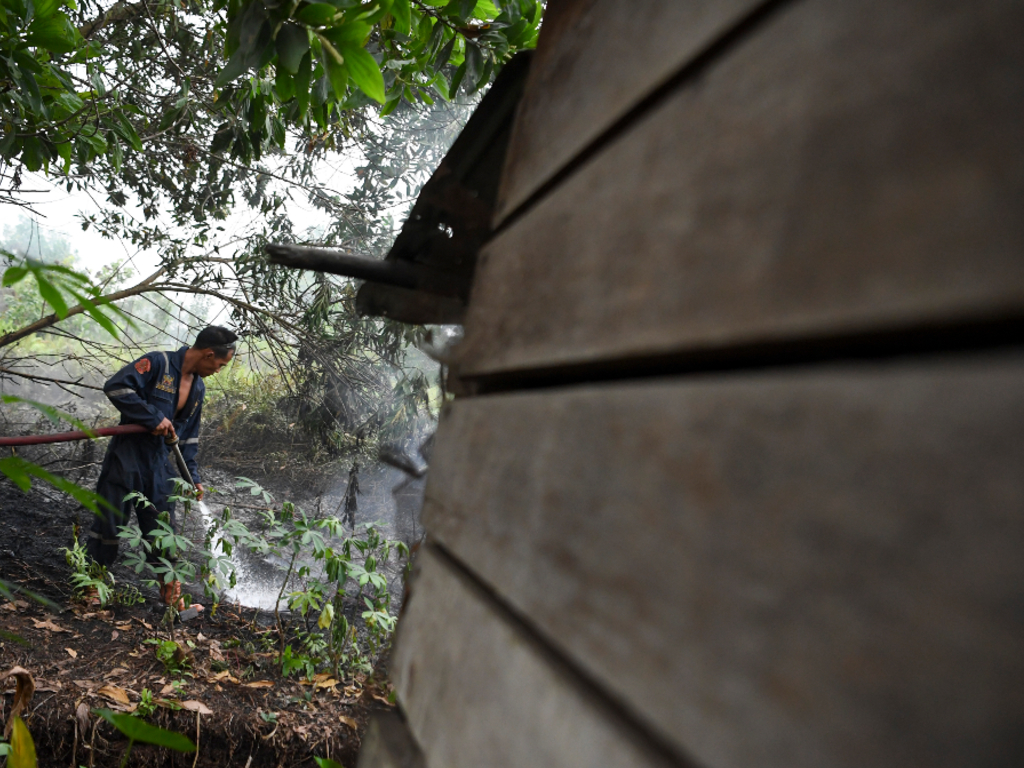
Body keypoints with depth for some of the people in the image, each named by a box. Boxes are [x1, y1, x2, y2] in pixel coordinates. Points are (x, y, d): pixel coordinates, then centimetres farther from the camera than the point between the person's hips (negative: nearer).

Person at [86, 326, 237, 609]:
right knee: (110, 520, 2)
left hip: (160, 461, 6)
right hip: (127, 455, -6)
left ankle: (171, 594, 19)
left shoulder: (198, 388, 11)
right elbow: (115, 386, -22)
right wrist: (154, 417, -22)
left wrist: (193, 476, 11)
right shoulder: (158, 363, -12)